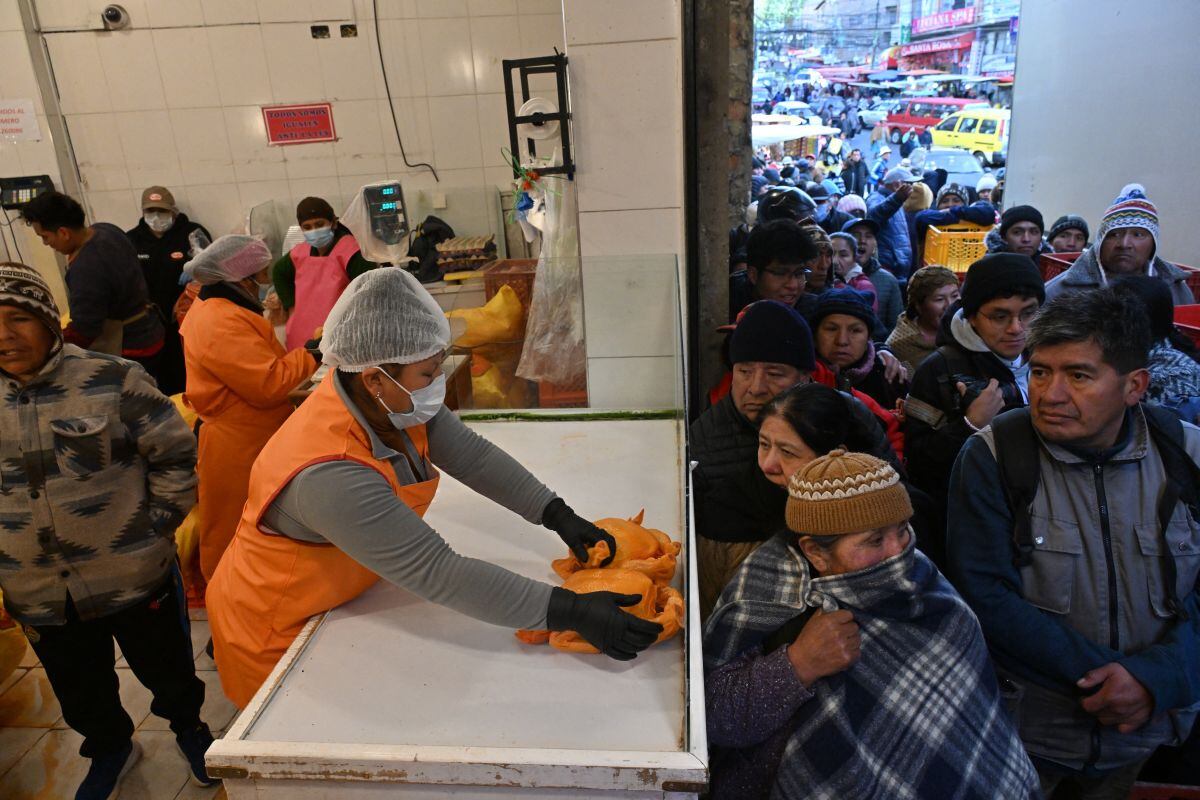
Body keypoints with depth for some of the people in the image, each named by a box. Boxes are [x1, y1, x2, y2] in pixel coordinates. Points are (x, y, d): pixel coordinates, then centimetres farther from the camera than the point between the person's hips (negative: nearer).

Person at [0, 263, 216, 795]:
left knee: (166, 670, 18)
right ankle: (110, 748, 52)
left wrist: (157, 523, -10)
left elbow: (174, 453, -7)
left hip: (135, 577, -3)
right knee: (81, 693, 24)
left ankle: (187, 727, 47)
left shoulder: (110, 381, -14)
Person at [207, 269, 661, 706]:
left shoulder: (393, 399, -17)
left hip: (333, 604, 7)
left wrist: (558, 515, -17)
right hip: (272, 639, -7)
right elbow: (438, 574, -40)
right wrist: (570, 613, -40)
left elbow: (471, 455, -7)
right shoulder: (330, 476, -40)